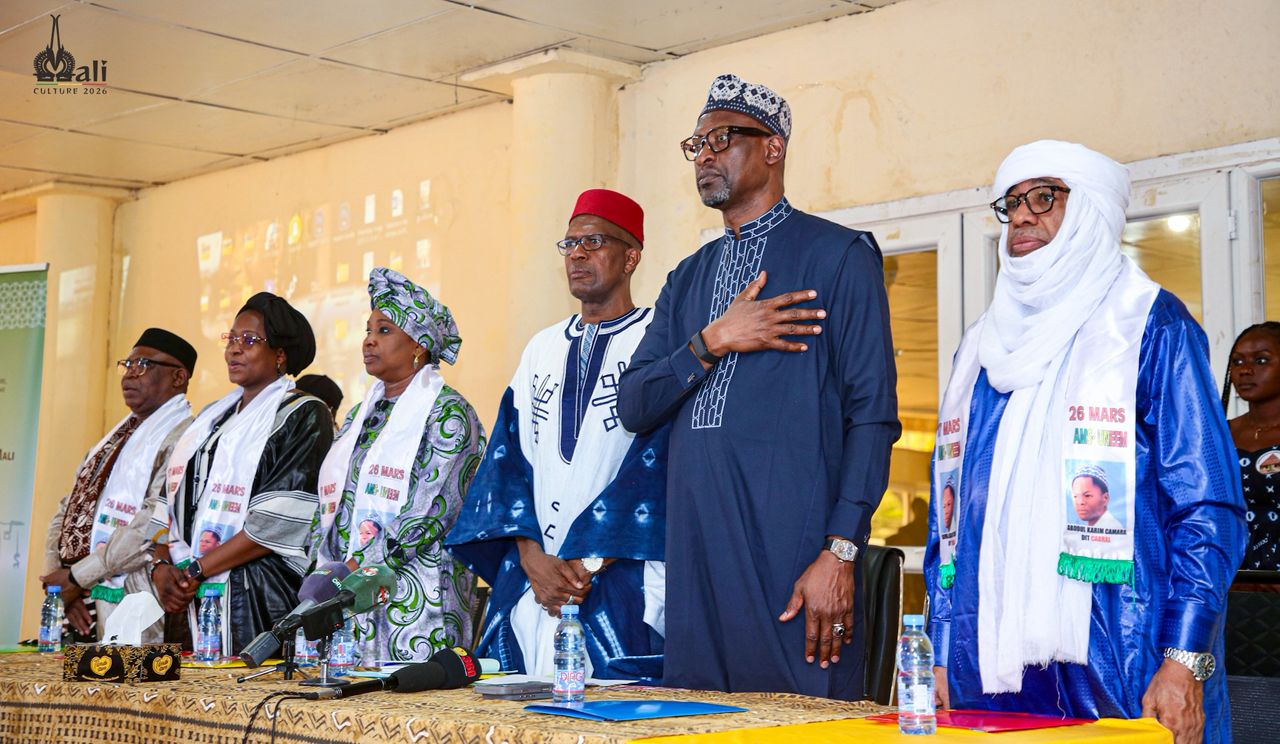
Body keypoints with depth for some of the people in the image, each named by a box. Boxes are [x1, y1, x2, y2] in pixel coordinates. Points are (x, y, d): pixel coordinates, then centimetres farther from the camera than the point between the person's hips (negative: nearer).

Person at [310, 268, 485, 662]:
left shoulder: (447, 412, -5)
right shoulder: (360, 414, 19)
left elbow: (432, 511, -15)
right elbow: (330, 504, 16)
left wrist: (359, 568, -16)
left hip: (417, 602, -6)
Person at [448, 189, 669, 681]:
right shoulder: (542, 350, 16)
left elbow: (655, 460, -11)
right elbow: (509, 453, 11)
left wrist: (590, 563, -13)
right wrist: (532, 555, -5)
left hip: (621, 581, -5)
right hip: (529, 581, 5)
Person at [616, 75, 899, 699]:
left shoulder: (837, 255, 0)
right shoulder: (689, 278, 20)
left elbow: (873, 414, -7)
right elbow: (632, 407, 12)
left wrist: (840, 553, -15)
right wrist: (712, 342, -5)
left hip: (792, 553, -6)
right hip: (696, 556, 6)